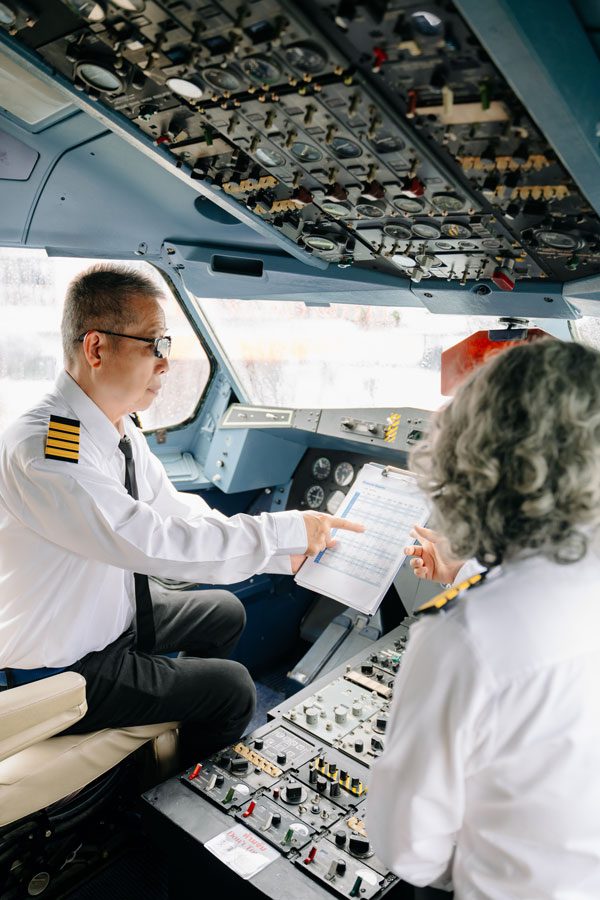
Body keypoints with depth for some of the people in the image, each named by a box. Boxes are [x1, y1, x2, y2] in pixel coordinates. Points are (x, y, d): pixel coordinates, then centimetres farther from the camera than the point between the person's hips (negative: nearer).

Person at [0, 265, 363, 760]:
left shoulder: (118, 427, -5)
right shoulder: (43, 451, -34)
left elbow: (179, 512, -1)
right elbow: (156, 543, -36)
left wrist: (285, 553, -8)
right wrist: (288, 530, -27)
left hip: (111, 611, 9)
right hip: (64, 671, -8)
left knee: (225, 611, 19)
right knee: (233, 690, -3)